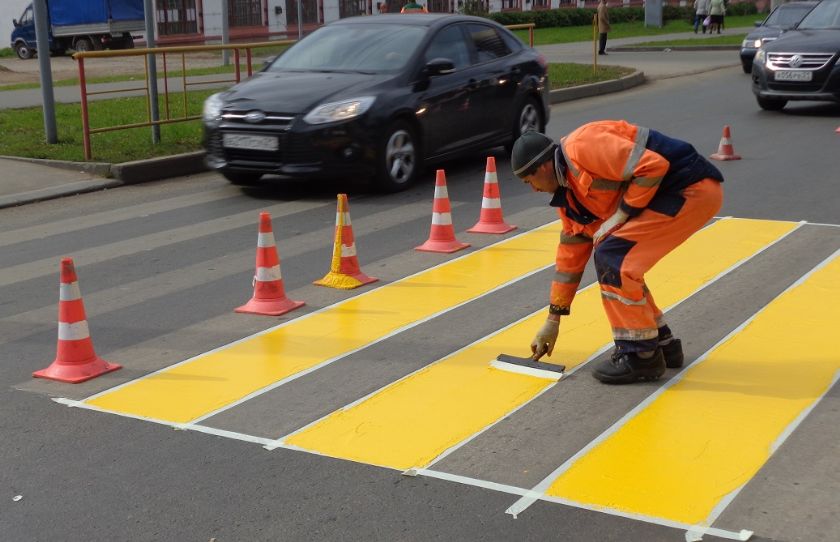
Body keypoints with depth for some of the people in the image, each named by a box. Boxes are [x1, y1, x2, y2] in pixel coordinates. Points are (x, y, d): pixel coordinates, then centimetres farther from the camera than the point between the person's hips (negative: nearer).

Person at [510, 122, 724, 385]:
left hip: (693, 189, -10)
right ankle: (661, 342, 23)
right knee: (616, 263, 11)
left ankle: (642, 354, -2)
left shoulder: (581, 146, -16)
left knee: (613, 258, -13)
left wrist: (621, 214, -14)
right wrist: (553, 319, 23)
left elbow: (653, 166, -24)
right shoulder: (569, 193, 13)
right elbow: (571, 252, 20)